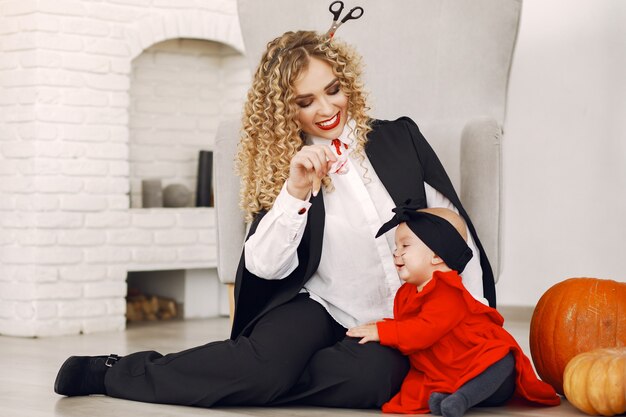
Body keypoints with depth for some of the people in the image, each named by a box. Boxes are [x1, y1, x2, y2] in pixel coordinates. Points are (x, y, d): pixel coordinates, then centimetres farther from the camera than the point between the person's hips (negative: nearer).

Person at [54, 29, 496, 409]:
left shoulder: (401, 138, 5)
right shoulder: (284, 164, 3)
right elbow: (265, 266, -9)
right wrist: (296, 191, -21)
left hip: (396, 326, 1)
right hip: (321, 309, -1)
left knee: (370, 378, -35)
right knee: (267, 362, -33)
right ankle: (115, 372, -14)